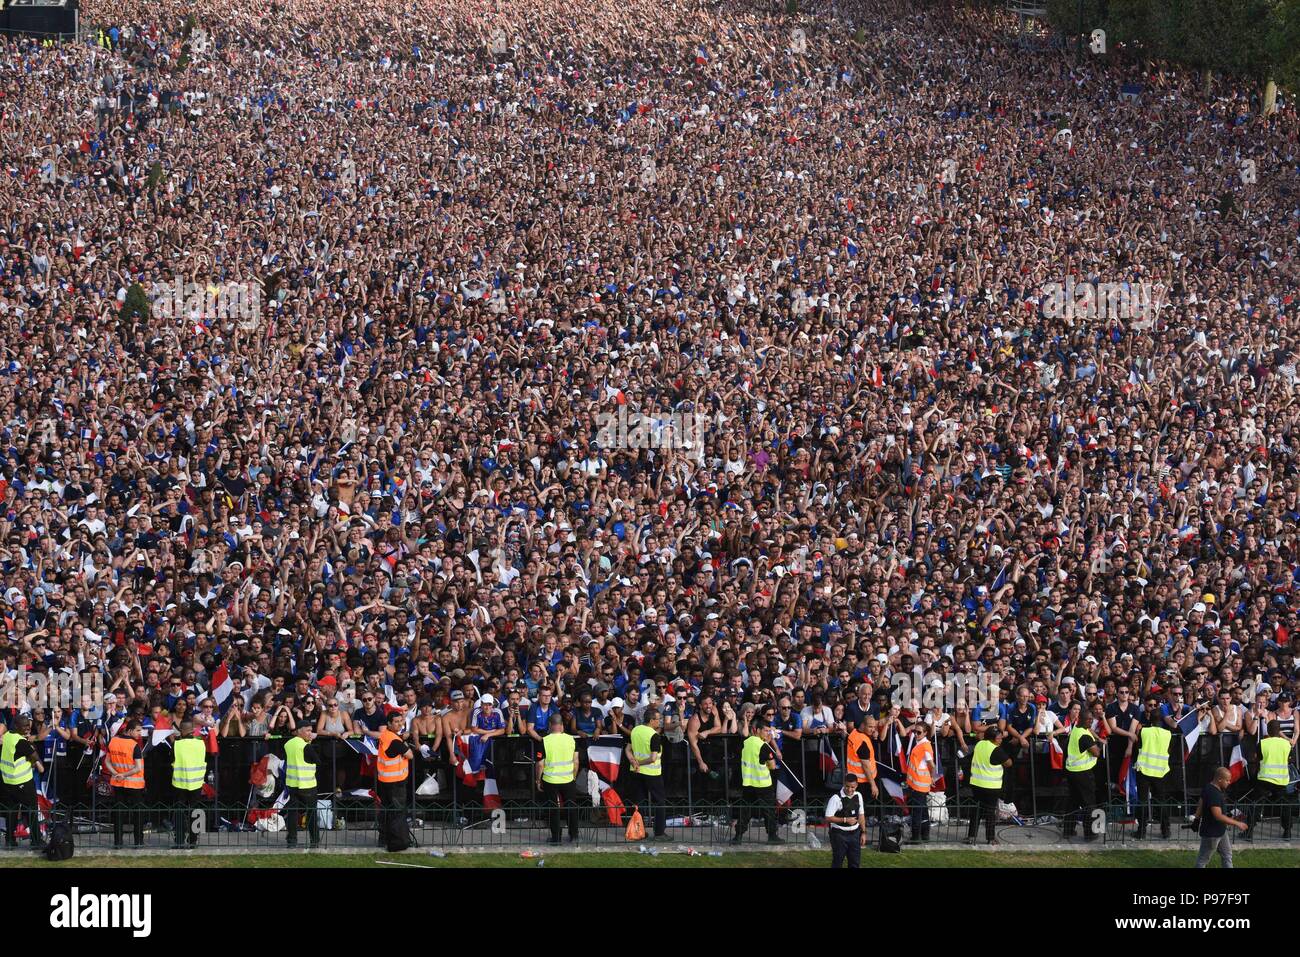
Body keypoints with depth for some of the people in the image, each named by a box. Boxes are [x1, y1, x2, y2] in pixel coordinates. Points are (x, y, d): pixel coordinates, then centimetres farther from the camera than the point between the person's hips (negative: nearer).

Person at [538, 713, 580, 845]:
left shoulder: (544, 741, -12)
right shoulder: (571, 740, -5)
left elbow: (540, 764, -9)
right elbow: (576, 761, -1)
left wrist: (538, 780, 5)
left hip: (550, 781, -2)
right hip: (568, 780, 2)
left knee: (554, 809, 8)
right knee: (571, 808, 15)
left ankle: (555, 837, 11)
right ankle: (573, 836, 22)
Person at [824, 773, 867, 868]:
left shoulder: (858, 796, 3)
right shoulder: (836, 798, -17)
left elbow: (861, 815, 13)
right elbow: (828, 818, -18)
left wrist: (863, 832, 10)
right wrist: (845, 820, -23)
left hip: (854, 834, 6)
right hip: (839, 834, -6)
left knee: (855, 863, 9)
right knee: (837, 863, 1)